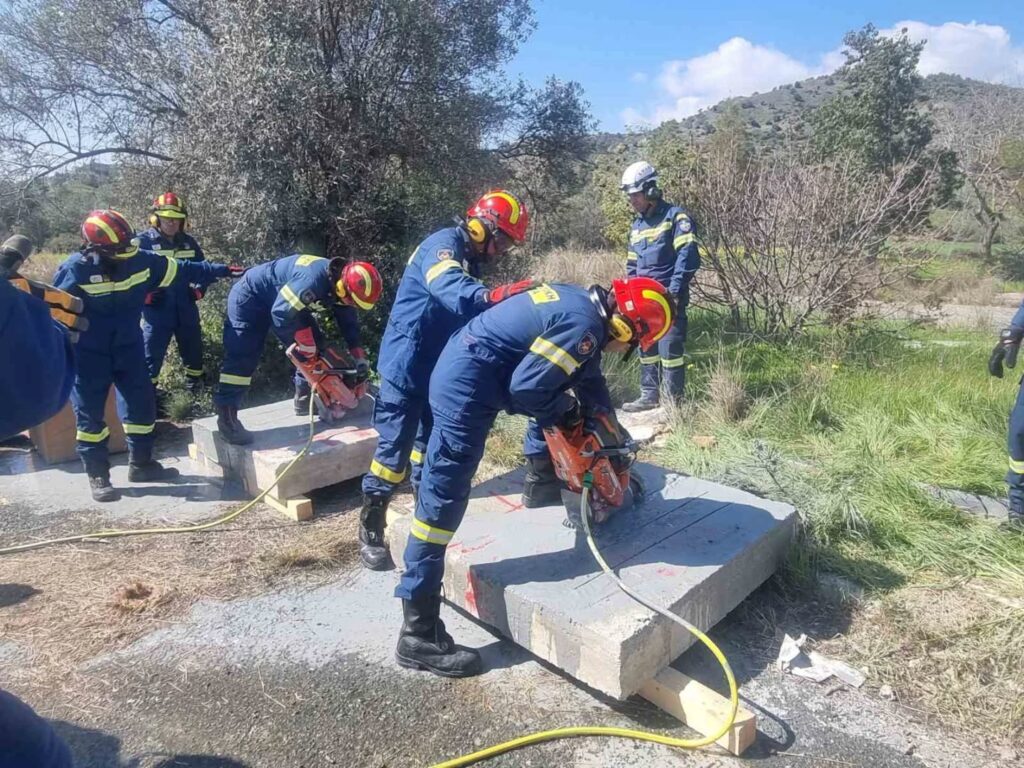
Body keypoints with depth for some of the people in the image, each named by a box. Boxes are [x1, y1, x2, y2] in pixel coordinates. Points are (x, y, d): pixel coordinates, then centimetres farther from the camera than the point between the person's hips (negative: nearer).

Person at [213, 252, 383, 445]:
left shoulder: (339, 281, -11)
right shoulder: (313, 280, -40)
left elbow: (347, 318, 4)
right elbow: (282, 312, -38)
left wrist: (358, 353, 0)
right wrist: (305, 340, -25)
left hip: (283, 301, 9)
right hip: (250, 297, -9)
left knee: (313, 347, 6)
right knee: (243, 357, -15)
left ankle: (304, 398, 17)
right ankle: (226, 417, -15)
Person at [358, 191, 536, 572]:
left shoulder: (467, 258, 11)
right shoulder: (442, 245, -17)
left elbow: (469, 311, 9)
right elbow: (449, 288, -39)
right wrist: (491, 295, -53)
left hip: (438, 366, 9)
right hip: (407, 365, -9)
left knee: (431, 439, 19)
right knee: (394, 446, -6)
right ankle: (371, 526, 5)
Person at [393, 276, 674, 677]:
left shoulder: (583, 302, 15)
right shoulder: (584, 327, -14)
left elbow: (589, 378, 26)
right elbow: (527, 387, -17)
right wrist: (567, 411, 1)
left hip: (462, 364, 10)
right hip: (467, 384, -10)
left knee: (560, 385, 27)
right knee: (444, 498, -8)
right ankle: (418, 634, -2)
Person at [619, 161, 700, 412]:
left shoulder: (675, 216, -6)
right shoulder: (636, 226, 18)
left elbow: (688, 256, -14)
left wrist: (674, 291, -18)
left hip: (669, 297, -8)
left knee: (670, 349, -7)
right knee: (646, 348, 12)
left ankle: (673, 401, 0)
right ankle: (649, 395, 22)